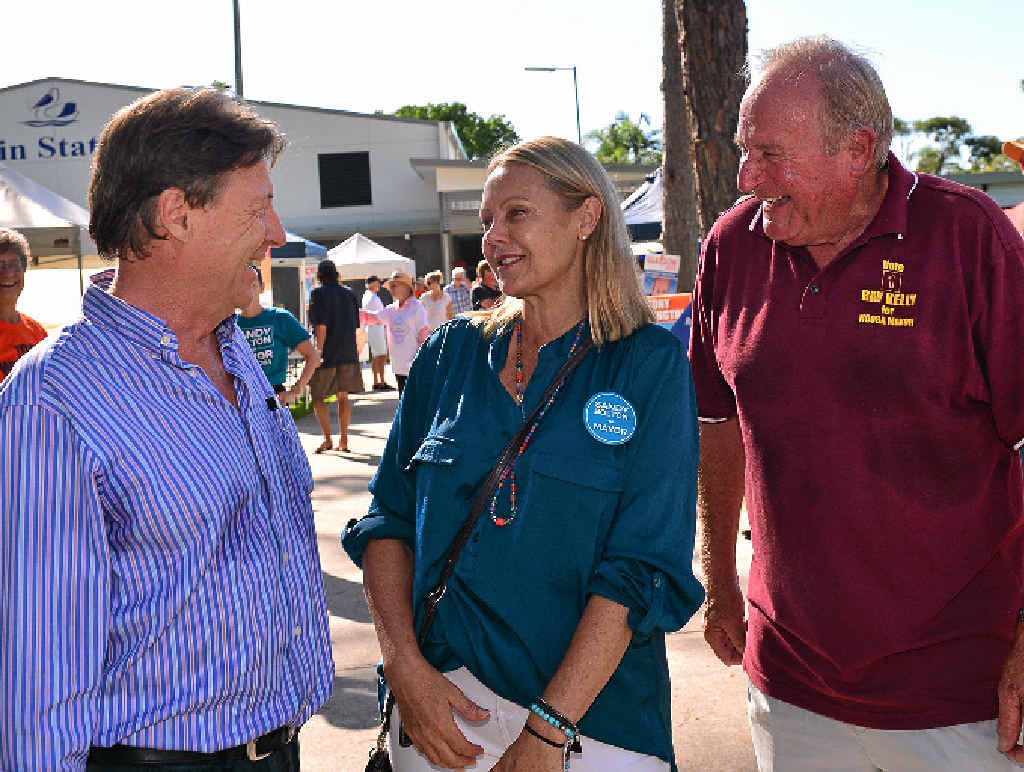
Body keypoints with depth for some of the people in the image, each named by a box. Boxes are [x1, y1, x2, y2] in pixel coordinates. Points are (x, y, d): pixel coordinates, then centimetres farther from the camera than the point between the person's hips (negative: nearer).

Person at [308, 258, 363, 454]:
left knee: (317, 396, 6)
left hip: (328, 353, -5)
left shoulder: (319, 293, -8)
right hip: (348, 353, 5)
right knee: (343, 397, 11)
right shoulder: (350, 293, 9)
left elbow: (321, 326, -15)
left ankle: (327, 439, -1)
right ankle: (343, 440, 10)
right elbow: (356, 325, 13)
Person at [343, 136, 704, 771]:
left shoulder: (650, 365, -7)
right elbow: (389, 520, 4)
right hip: (442, 705, 3)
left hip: (593, 715, -2)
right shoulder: (451, 354, 4)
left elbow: (644, 569, -13)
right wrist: (406, 666, -11)